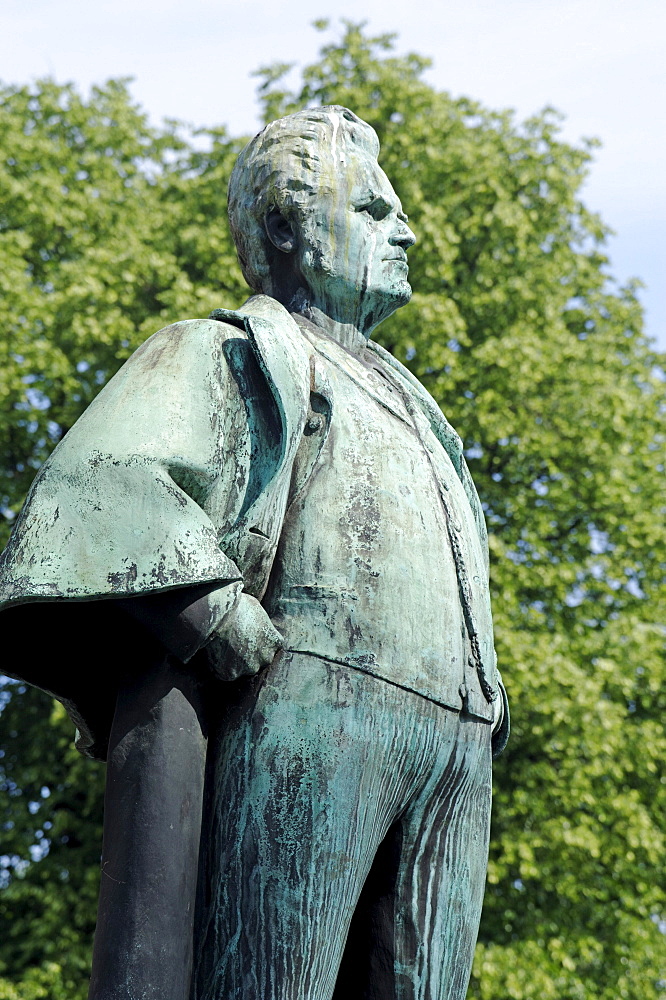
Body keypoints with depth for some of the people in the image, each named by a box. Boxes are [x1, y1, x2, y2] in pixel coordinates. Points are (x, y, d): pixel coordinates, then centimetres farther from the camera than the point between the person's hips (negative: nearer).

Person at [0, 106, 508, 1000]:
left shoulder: (398, 397, 36)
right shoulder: (226, 353, 13)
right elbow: (102, 487, -5)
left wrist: (489, 693, 18)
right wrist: (233, 633, -17)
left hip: (451, 740, 7)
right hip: (306, 696, -7)